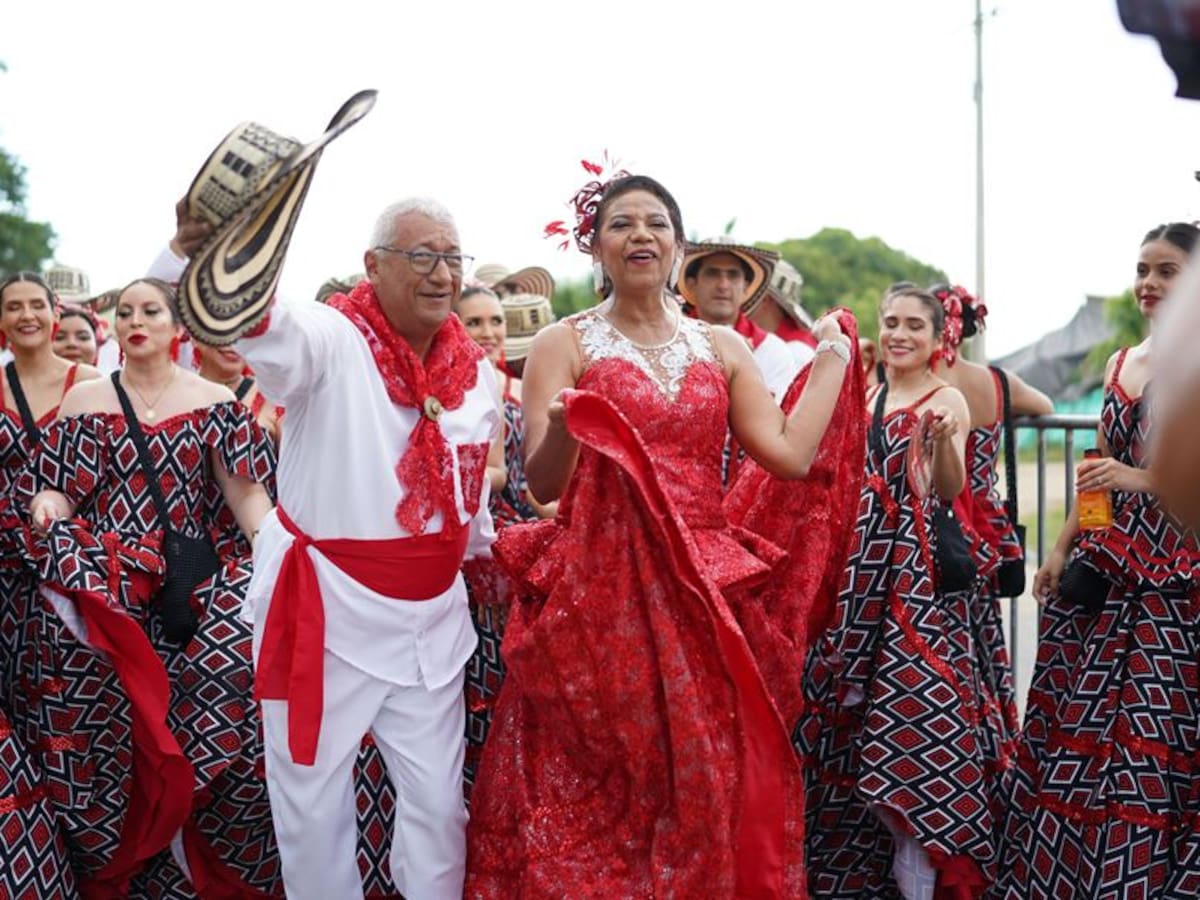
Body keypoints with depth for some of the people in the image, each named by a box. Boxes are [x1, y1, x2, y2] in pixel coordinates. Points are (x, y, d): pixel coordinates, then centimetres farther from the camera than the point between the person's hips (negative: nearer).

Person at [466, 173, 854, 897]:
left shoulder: (722, 347, 12)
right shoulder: (565, 344, 2)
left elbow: (792, 455, 0)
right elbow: (542, 484, -7)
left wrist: (833, 356, 9)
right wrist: (561, 430, -27)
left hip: (701, 593, 3)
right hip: (596, 592, -3)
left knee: (704, 778, 4)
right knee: (589, 789, -1)